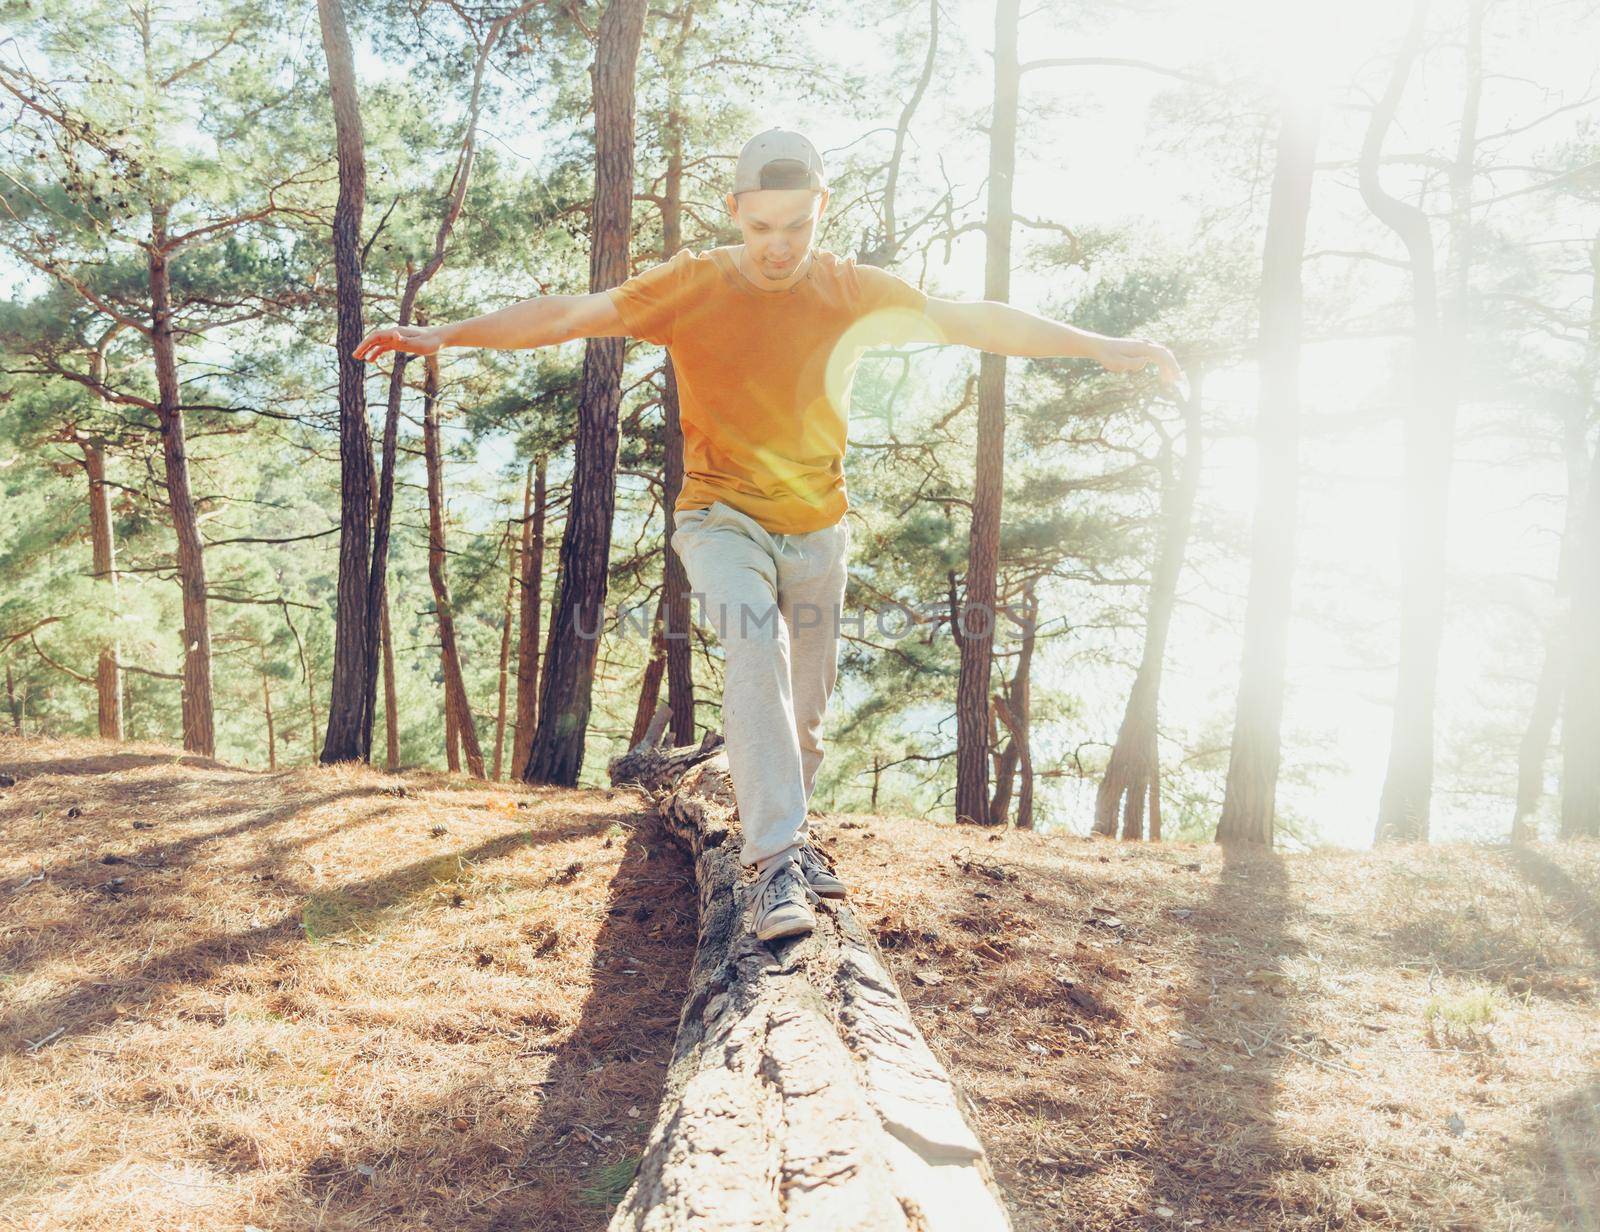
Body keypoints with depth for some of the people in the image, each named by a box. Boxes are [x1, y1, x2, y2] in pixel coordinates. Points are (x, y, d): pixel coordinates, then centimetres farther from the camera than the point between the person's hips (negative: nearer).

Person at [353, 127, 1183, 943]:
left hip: (818, 528, 3)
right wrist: (444, 336, -11)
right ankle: (776, 864, -28)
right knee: (757, 654, -28)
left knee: (807, 701, 9)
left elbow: (974, 320, -4)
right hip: (723, 518, -2)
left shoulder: (855, 293, -4)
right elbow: (567, 314, -6)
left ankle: (782, 831, 34)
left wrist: (1098, 347, -7)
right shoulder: (689, 287, -8)